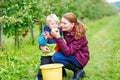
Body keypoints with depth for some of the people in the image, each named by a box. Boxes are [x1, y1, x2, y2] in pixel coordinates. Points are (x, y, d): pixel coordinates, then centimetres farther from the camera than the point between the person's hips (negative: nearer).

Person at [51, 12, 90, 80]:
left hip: (80, 59, -7)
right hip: (70, 54, 7)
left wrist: (58, 37, -38)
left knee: (56, 57, -25)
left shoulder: (79, 34, -24)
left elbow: (68, 52, -33)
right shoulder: (63, 30, -8)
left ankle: (79, 71, -9)